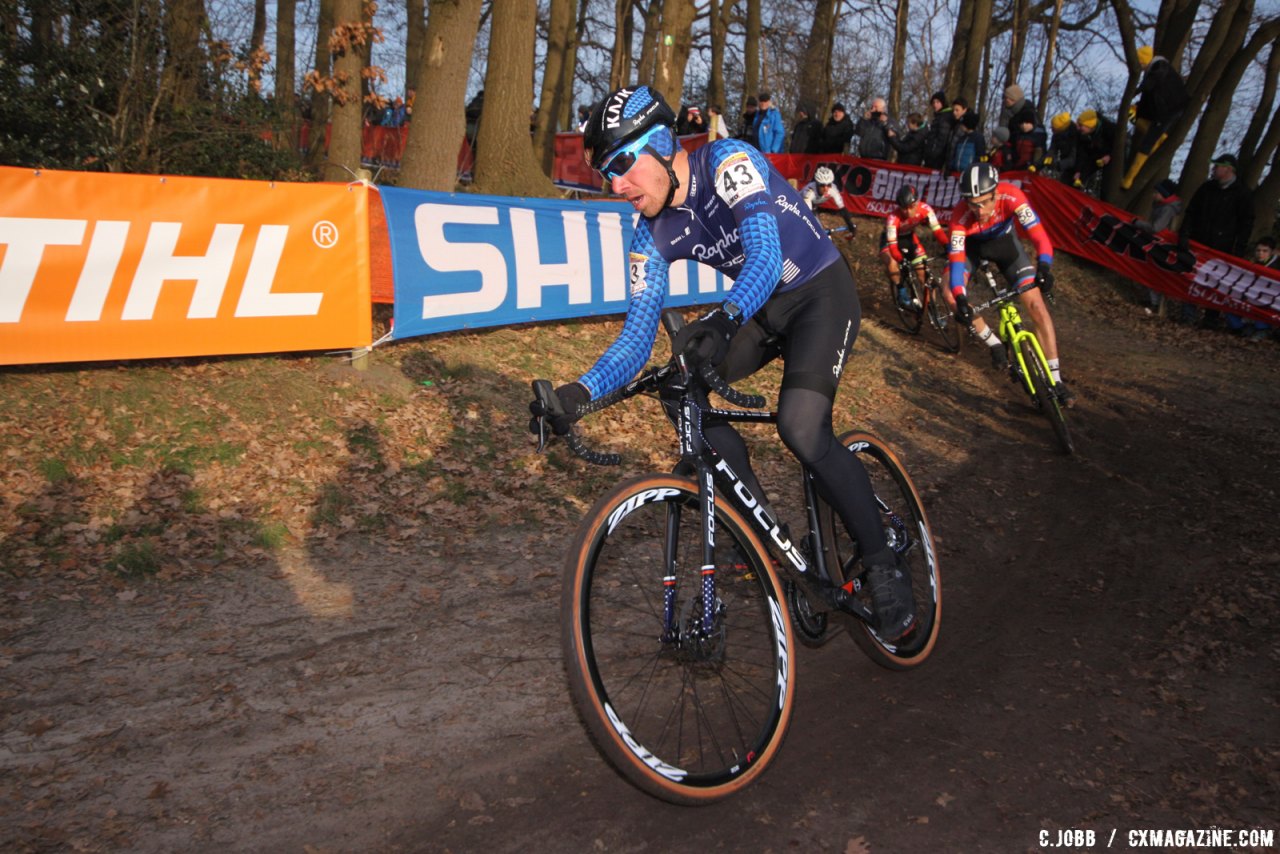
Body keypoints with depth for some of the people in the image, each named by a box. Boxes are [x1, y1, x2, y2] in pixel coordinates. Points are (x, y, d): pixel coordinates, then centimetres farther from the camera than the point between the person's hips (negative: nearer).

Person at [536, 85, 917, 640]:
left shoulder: (727, 162, -23)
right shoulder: (653, 235, -7)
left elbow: (766, 256, -37)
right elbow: (638, 335, -11)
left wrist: (724, 319, -57)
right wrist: (581, 391, -28)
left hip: (822, 291, -6)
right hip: (762, 307, 6)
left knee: (802, 427, -27)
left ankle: (884, 569, -10)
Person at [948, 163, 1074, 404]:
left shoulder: (1011, 196, -37)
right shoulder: (960, 217, -36)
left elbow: (1039, 236, -42)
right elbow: (956, 260, -37)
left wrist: (1044, 268, -60)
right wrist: (960, 299, -51)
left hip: (1004, 242, 0)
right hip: (972, 245, 1)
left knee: (1038, 307, -12)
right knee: (951, 293, -24)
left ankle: (1055, 379, -7)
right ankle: (994, 343, -1)